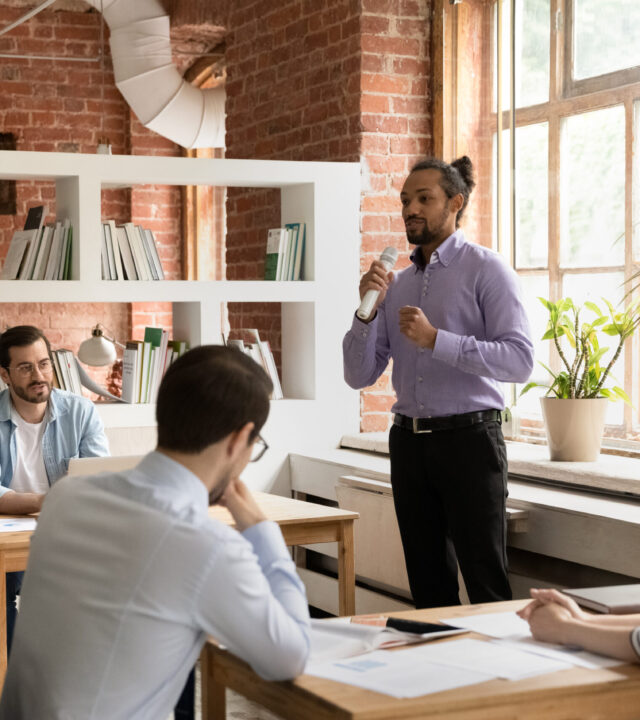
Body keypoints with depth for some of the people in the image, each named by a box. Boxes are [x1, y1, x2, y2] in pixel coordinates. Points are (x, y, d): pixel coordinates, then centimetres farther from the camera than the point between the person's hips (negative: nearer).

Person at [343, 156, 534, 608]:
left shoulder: (486, 270, -3)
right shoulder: (397, 284, 13)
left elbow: (519, 360, -16)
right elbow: (359, 376, 9)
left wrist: (436, 340, -20)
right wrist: (367, 310, -5)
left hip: (468, 439, -6)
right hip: (409, 440, 6)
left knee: (487, 586, -3)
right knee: (429, 587, 11)